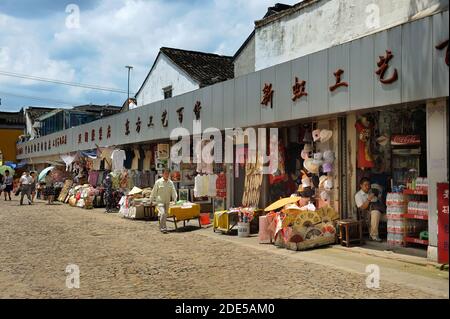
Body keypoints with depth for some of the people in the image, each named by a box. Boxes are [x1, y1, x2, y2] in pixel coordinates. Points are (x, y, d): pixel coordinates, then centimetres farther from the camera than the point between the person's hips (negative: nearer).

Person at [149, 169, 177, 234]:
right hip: (160, 201, -4)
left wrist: (175, 200, -10)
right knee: (162, 213, -18)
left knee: (165, 215, 10)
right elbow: (154, 192, -1)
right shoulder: (158, 182, -6)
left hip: (167, 202, 5)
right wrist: (151, 201, 2)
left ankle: (161, 227, 26)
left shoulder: (171, 183, 4)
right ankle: (163, 228, -13)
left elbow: (173, 192, 2)